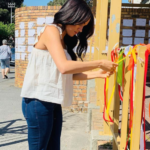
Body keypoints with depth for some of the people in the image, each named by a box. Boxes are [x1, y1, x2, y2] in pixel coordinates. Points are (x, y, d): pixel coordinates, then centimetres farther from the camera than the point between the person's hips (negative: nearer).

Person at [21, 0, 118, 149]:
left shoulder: (64, 40, 17)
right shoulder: (50, 30, -11)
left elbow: (69, 74, 11)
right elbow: (64, 67, -25)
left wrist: (97, 74, 1)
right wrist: (99, 63, -17)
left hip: (52, 103, 9)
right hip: (38, 102, -9)